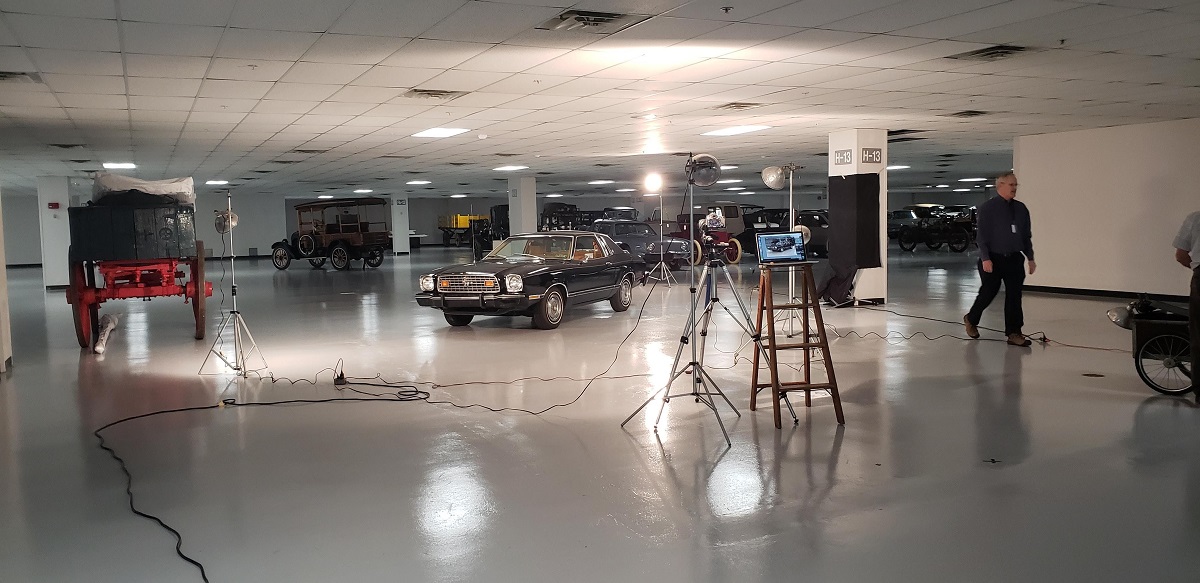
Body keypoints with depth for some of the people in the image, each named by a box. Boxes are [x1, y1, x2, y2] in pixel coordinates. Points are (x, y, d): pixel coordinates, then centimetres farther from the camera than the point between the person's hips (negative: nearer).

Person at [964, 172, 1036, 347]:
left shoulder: (1021, 208, 9)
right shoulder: (987, 208, -7)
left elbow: (1027, 236, 13)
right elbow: (982, 235, -11)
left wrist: (1030, 258, 12)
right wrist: (985, 259, -18)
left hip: (1015, 259, 5)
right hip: (993, 260, -4)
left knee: (1014, 296, 3)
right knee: (988, 293, 5)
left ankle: (1013, 333, 9)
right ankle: (971, 320, 29)